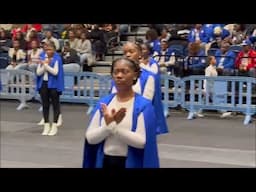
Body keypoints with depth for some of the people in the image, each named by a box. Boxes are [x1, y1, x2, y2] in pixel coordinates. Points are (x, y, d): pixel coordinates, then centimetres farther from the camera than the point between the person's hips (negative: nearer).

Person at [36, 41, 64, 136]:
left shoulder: (57, 59, -5)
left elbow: (55, 72, -16)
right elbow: (38, 73, 3)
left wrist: (46, 65, -13)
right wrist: (43, 65, -12)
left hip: (53, 84, -4)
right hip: (43, 84, 4)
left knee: (55, 105, 1)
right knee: (45, 105, 7)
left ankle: (54, 126, 5)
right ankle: (46, 126, 14)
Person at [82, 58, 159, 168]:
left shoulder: (143, 105, -10)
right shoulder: (103, 103, 1)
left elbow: (142, 141, -18)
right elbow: (90, 138, -4)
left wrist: (114, 127, -22)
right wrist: (108, 126, -20)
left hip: (131, 163, -3)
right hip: (104, 162, 3)